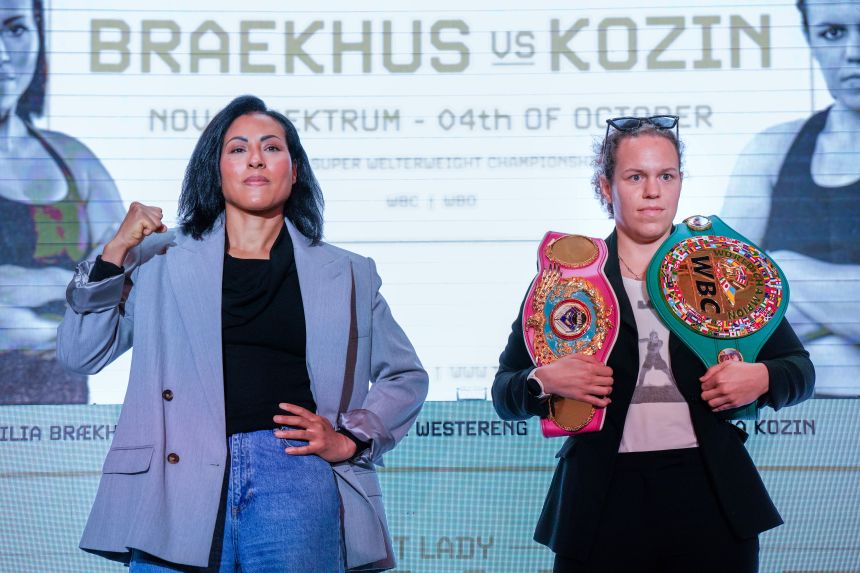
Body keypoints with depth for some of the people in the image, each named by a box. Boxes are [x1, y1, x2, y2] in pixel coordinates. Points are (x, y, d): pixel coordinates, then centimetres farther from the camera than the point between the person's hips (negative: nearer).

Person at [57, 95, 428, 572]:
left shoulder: (345, 274, 15)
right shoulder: (161, 259, 14)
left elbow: (405, 376, 21)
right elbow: (79, 354, 9)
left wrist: (349, 438, 5)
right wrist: (114, 253, -1)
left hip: (293, 480, 0)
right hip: (179, 479, 0)